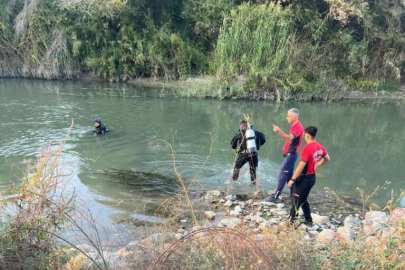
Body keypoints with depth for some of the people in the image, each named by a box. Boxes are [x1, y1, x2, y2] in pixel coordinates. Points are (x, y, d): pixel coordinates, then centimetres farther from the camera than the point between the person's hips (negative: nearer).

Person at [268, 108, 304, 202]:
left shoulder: (298, 127, -18)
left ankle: (276, 196, -8)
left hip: (291, 154, -10)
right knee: (289, 175, 15)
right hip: (290, 154, 10)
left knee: (283, 175, -10)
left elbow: (289, 138, -36)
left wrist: (279, 131, -49)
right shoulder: (295, 126, 15)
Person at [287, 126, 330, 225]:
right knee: (303, 200, 21)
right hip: (312, 177, 8)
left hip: (304, 178, -8)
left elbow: (301, 166, -24)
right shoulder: (320, 147, 2)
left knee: (296, 200, 6)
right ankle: (309, 221, 27)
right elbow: (327, 159, 16)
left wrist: (292, 179, -17)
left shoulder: (307, 148, -24)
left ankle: (291, 221, 16)